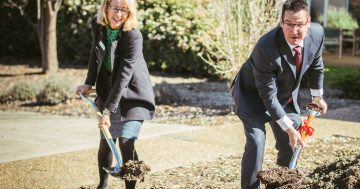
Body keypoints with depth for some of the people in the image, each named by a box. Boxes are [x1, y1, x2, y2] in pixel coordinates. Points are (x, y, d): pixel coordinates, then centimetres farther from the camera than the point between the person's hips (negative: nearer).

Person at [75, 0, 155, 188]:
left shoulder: (133, 36, -25)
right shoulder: (97, 24, -8)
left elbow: (124, 75, -28)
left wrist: (108, 110, -30)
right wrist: (89, 84, 7)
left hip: (132, 94, -5)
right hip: (108, 90, 5)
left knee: (126, 143, -14)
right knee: (105, 142, 7)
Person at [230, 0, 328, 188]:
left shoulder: (317, 33, -21)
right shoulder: (265, 47, -37)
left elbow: (315, 65, 2)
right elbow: (268, 95, -29)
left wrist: (317, 96, 13)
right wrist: (288, 128, -27)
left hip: (287, 95, 6)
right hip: (254, 94, -6)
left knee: (291, 144, 8)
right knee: (256, 142, -21)